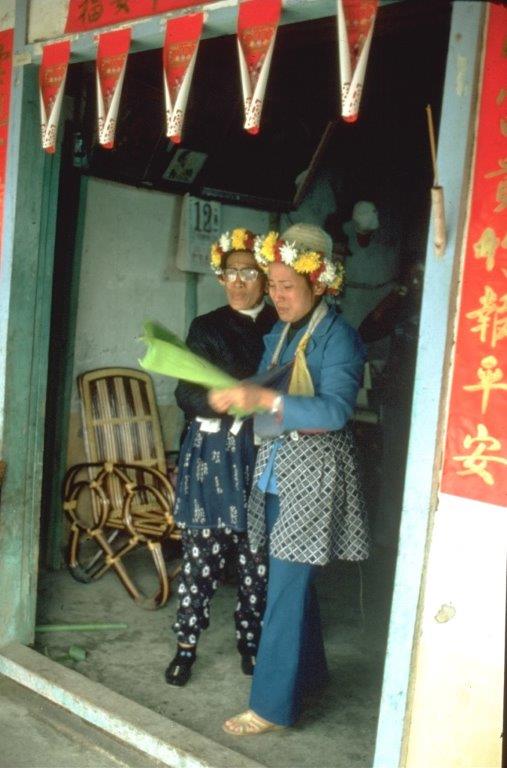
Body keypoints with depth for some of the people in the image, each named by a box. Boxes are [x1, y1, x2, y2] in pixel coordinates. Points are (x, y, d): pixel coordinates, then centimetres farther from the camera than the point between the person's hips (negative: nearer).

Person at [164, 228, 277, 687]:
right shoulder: (207, 328, 4)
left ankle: (250, 640, 23)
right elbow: (187, 395, -5)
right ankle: (187, 646, 14)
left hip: (264, 454, 1)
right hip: (215, 454, -1)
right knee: (203, 551, 1)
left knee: (257, 554, 5)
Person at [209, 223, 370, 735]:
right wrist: (233, 396, -7)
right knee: (294, 578, 16)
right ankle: (309, 671, 34)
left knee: (286, 585, -5)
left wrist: (264, 399, -31)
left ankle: (273, 705, 5)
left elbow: (335, 410, -23)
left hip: (313, 472, -7)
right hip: (276, 466, 7)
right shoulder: (279, 333, 11)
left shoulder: (337, 337, -12)